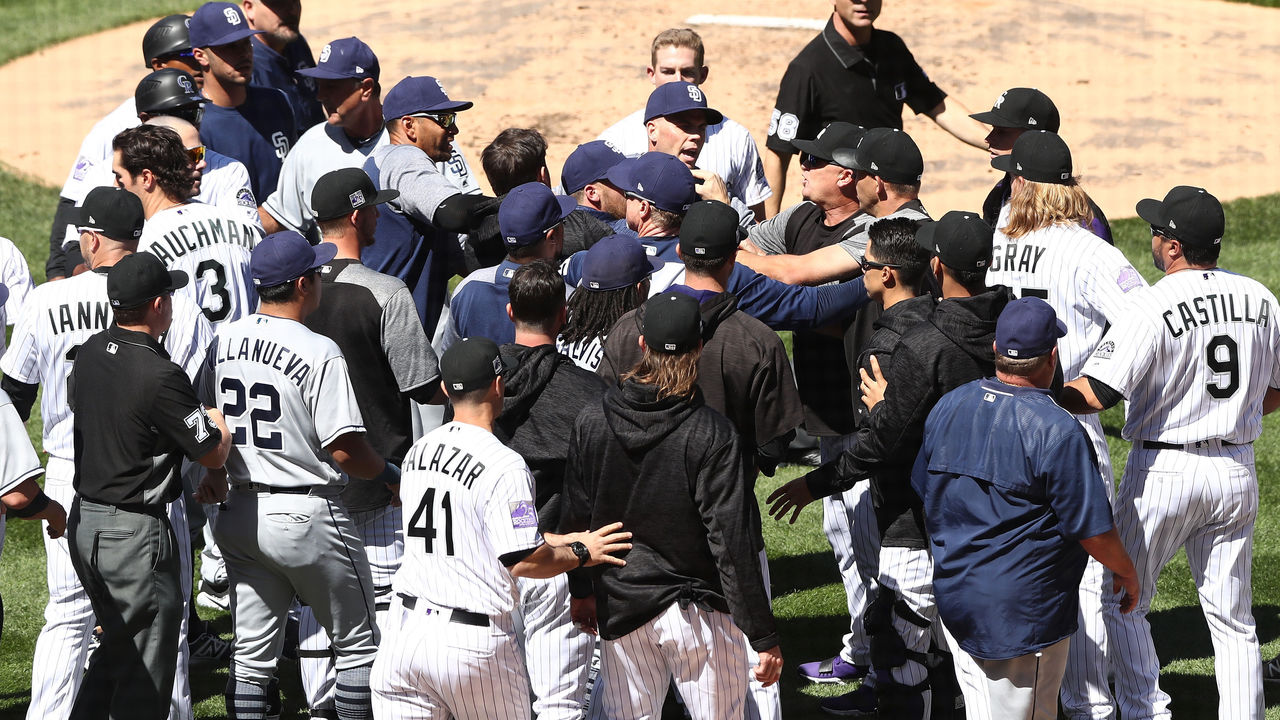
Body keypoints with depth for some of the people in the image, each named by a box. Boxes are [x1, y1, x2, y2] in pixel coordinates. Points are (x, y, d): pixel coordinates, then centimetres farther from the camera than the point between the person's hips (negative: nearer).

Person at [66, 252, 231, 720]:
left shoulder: (89, 354, 4)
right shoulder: (160, 375, -22)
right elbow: (212, 453, -16)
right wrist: (219, 421, 10)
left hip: (83, 523, 8)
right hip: (137, 532, -8)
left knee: (116, 645, 22)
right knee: (145, 670, 1)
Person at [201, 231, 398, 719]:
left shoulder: (223, 342, 2)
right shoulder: (319, 353, -18)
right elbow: (344, 449, -18)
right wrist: (389, 475, 0)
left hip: (240, 514, 6)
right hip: (307, 512, -6)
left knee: (252, 655, 10)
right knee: (358, 645, 8)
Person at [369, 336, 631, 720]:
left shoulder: (418, 451, 10)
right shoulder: (504, 465, -13)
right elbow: (521, 561, -15)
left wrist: (559, 541, 19)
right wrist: (581, 553, 3)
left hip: (406, 630, 6)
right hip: (473, 642, -5)